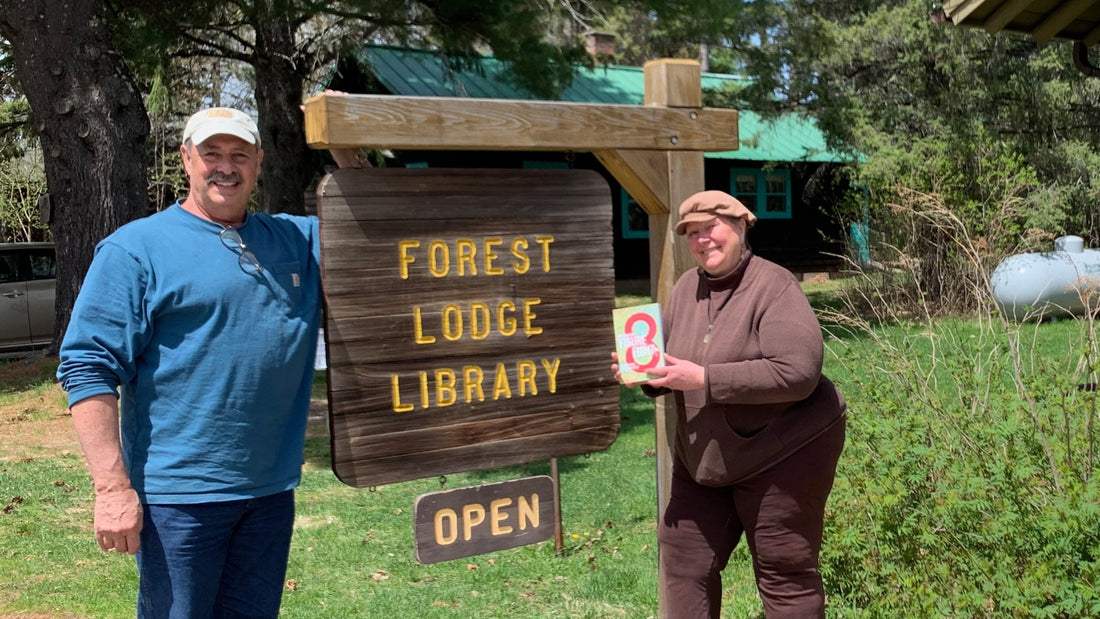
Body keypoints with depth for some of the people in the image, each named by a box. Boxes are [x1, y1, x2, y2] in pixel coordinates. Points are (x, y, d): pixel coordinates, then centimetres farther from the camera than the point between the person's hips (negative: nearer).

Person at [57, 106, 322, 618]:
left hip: (272, 489, 5)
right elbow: (88, 367, -10)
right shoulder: (137, 247, -5)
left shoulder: (297, 239, 10)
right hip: (180, 496, -5)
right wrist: (112, 488, -16)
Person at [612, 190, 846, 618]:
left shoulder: (774, 287, -16)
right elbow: (670, 358, 15)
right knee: (682, 558, 11)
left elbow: (798, 372, -27)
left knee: (785, 575, 4)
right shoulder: (687, 287, 5)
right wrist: (645, 370, -10)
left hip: (781, 452, -7)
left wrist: (704, 379, -28)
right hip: (703, 456, 7)